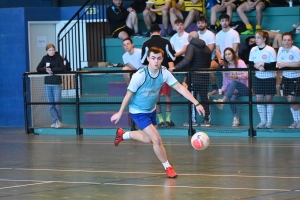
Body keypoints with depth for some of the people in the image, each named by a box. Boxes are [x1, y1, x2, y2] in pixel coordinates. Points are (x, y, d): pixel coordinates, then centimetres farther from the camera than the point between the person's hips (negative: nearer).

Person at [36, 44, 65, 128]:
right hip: (48, 84, 4)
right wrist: (46, 70, -16)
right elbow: (38, 68, 1)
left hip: (57, 84, -4)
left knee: (57, 104, -4)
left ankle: (58, 121, 7)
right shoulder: (45, 58, 6)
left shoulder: (58, 58, -4)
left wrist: (52, 70, -19)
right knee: (50, 104, 2)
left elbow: (62, 69, -16)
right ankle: (56, 121, 5)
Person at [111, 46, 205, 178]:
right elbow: (129, 94, -18)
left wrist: (197, 104, -22)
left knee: (149, 139, 25)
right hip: (138, 111, -7)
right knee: (157, 139, -14)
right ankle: (167, 167, 6)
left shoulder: (164, 73, -17)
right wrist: (120, 113, -9)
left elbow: (180, 88, -15)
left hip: (151, 110, 7)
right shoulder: (140, 76, -30)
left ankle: (122, 134, 49)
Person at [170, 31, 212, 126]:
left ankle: (193, 120, -2)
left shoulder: (191, 46, -8)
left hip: (194, 77, -6)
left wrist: (175, 68, -22)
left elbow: (187, 60, -23)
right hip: (205, 77, 6)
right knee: (204, 98, 9)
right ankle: (207, 120, 8)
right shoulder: (206, 48, 15)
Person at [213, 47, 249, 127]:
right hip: (234, 90, 3)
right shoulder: (225, 67, 13)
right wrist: (223, 89, -9)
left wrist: (237, 77, -37)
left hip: (244, 88, -3)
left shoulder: (240, 62, -2)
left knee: (234, 82, -37)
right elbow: (225, 82, 12)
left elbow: (246, 75, -18)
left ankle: (223, 101, -49)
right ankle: (236, 118, -32)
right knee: (232, 98, -35)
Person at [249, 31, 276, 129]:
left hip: (269, 78, -4)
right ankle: (263, 121, 12)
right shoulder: (253, 50, 3)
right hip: (258, 78, 4)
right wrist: (257, 66, -16)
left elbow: (274, 65, -13)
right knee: (259, 99, 2)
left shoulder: (270, 50, -11)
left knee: (269, 99, 1)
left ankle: (269, 121, 9)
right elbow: (250, 64, 3)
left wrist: (263, 64, -22)